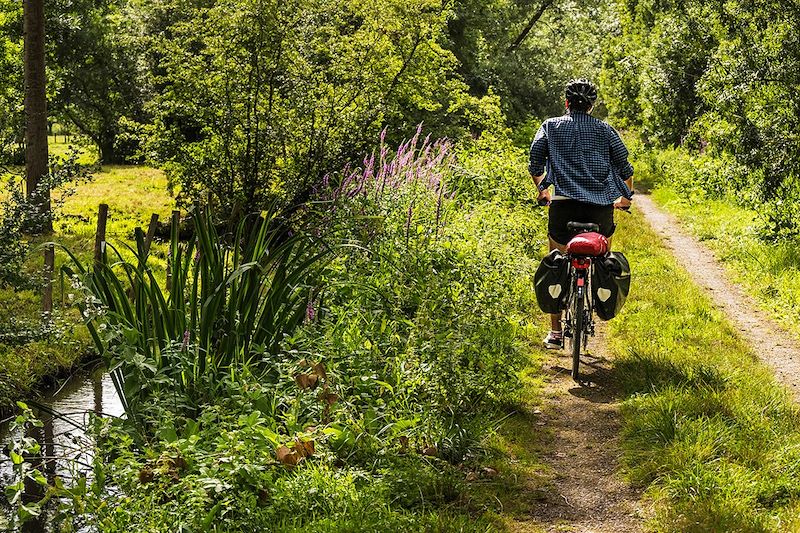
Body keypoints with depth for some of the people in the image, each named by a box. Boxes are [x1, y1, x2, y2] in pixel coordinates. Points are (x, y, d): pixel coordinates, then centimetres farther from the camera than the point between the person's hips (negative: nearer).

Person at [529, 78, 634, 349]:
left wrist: (542, 189, 23)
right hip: (601, 205, 1)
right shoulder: (604, 129, 14)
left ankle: (556, 332, 5)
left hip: (564, 204, -1)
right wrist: (626, 196, 25)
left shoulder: (551, 126, 13)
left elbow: (535, 161, 7)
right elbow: (624, 166, 11)